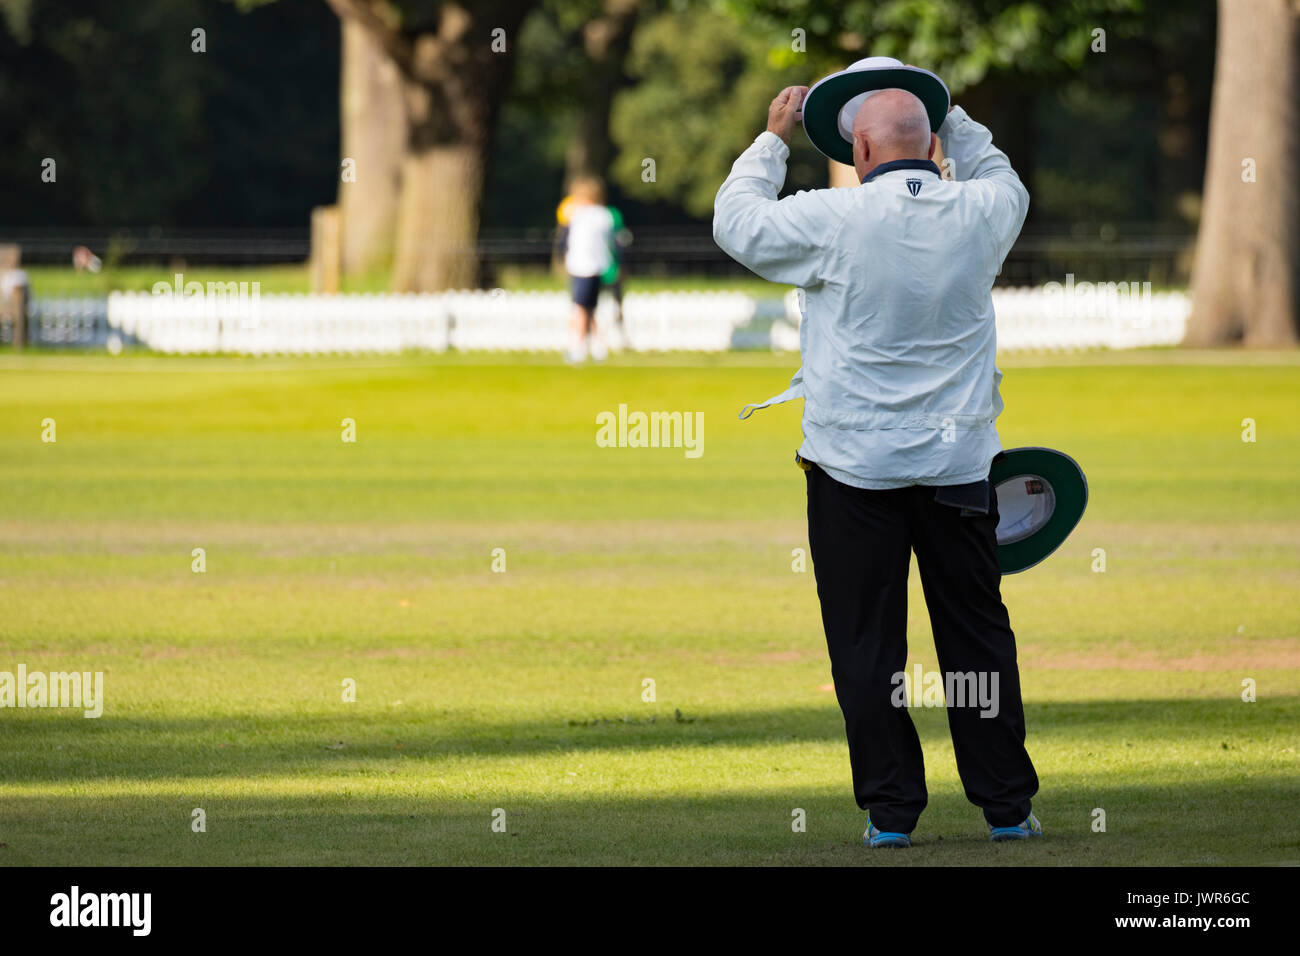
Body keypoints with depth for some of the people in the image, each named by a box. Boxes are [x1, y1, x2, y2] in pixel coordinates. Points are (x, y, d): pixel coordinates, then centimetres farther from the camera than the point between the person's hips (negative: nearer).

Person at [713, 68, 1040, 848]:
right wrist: (945, 116, 28)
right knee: (978, 635, 10)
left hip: (856, 465, -3)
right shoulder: (980, 214, -3)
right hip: (960, 459, 3)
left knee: (867, 644, 5)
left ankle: (891, 811, 6)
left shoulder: (836, 221, -14)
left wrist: (774, 138, 13)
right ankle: (1007, 805, 14)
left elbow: (736, 220, 2)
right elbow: (1005, 179, 23)